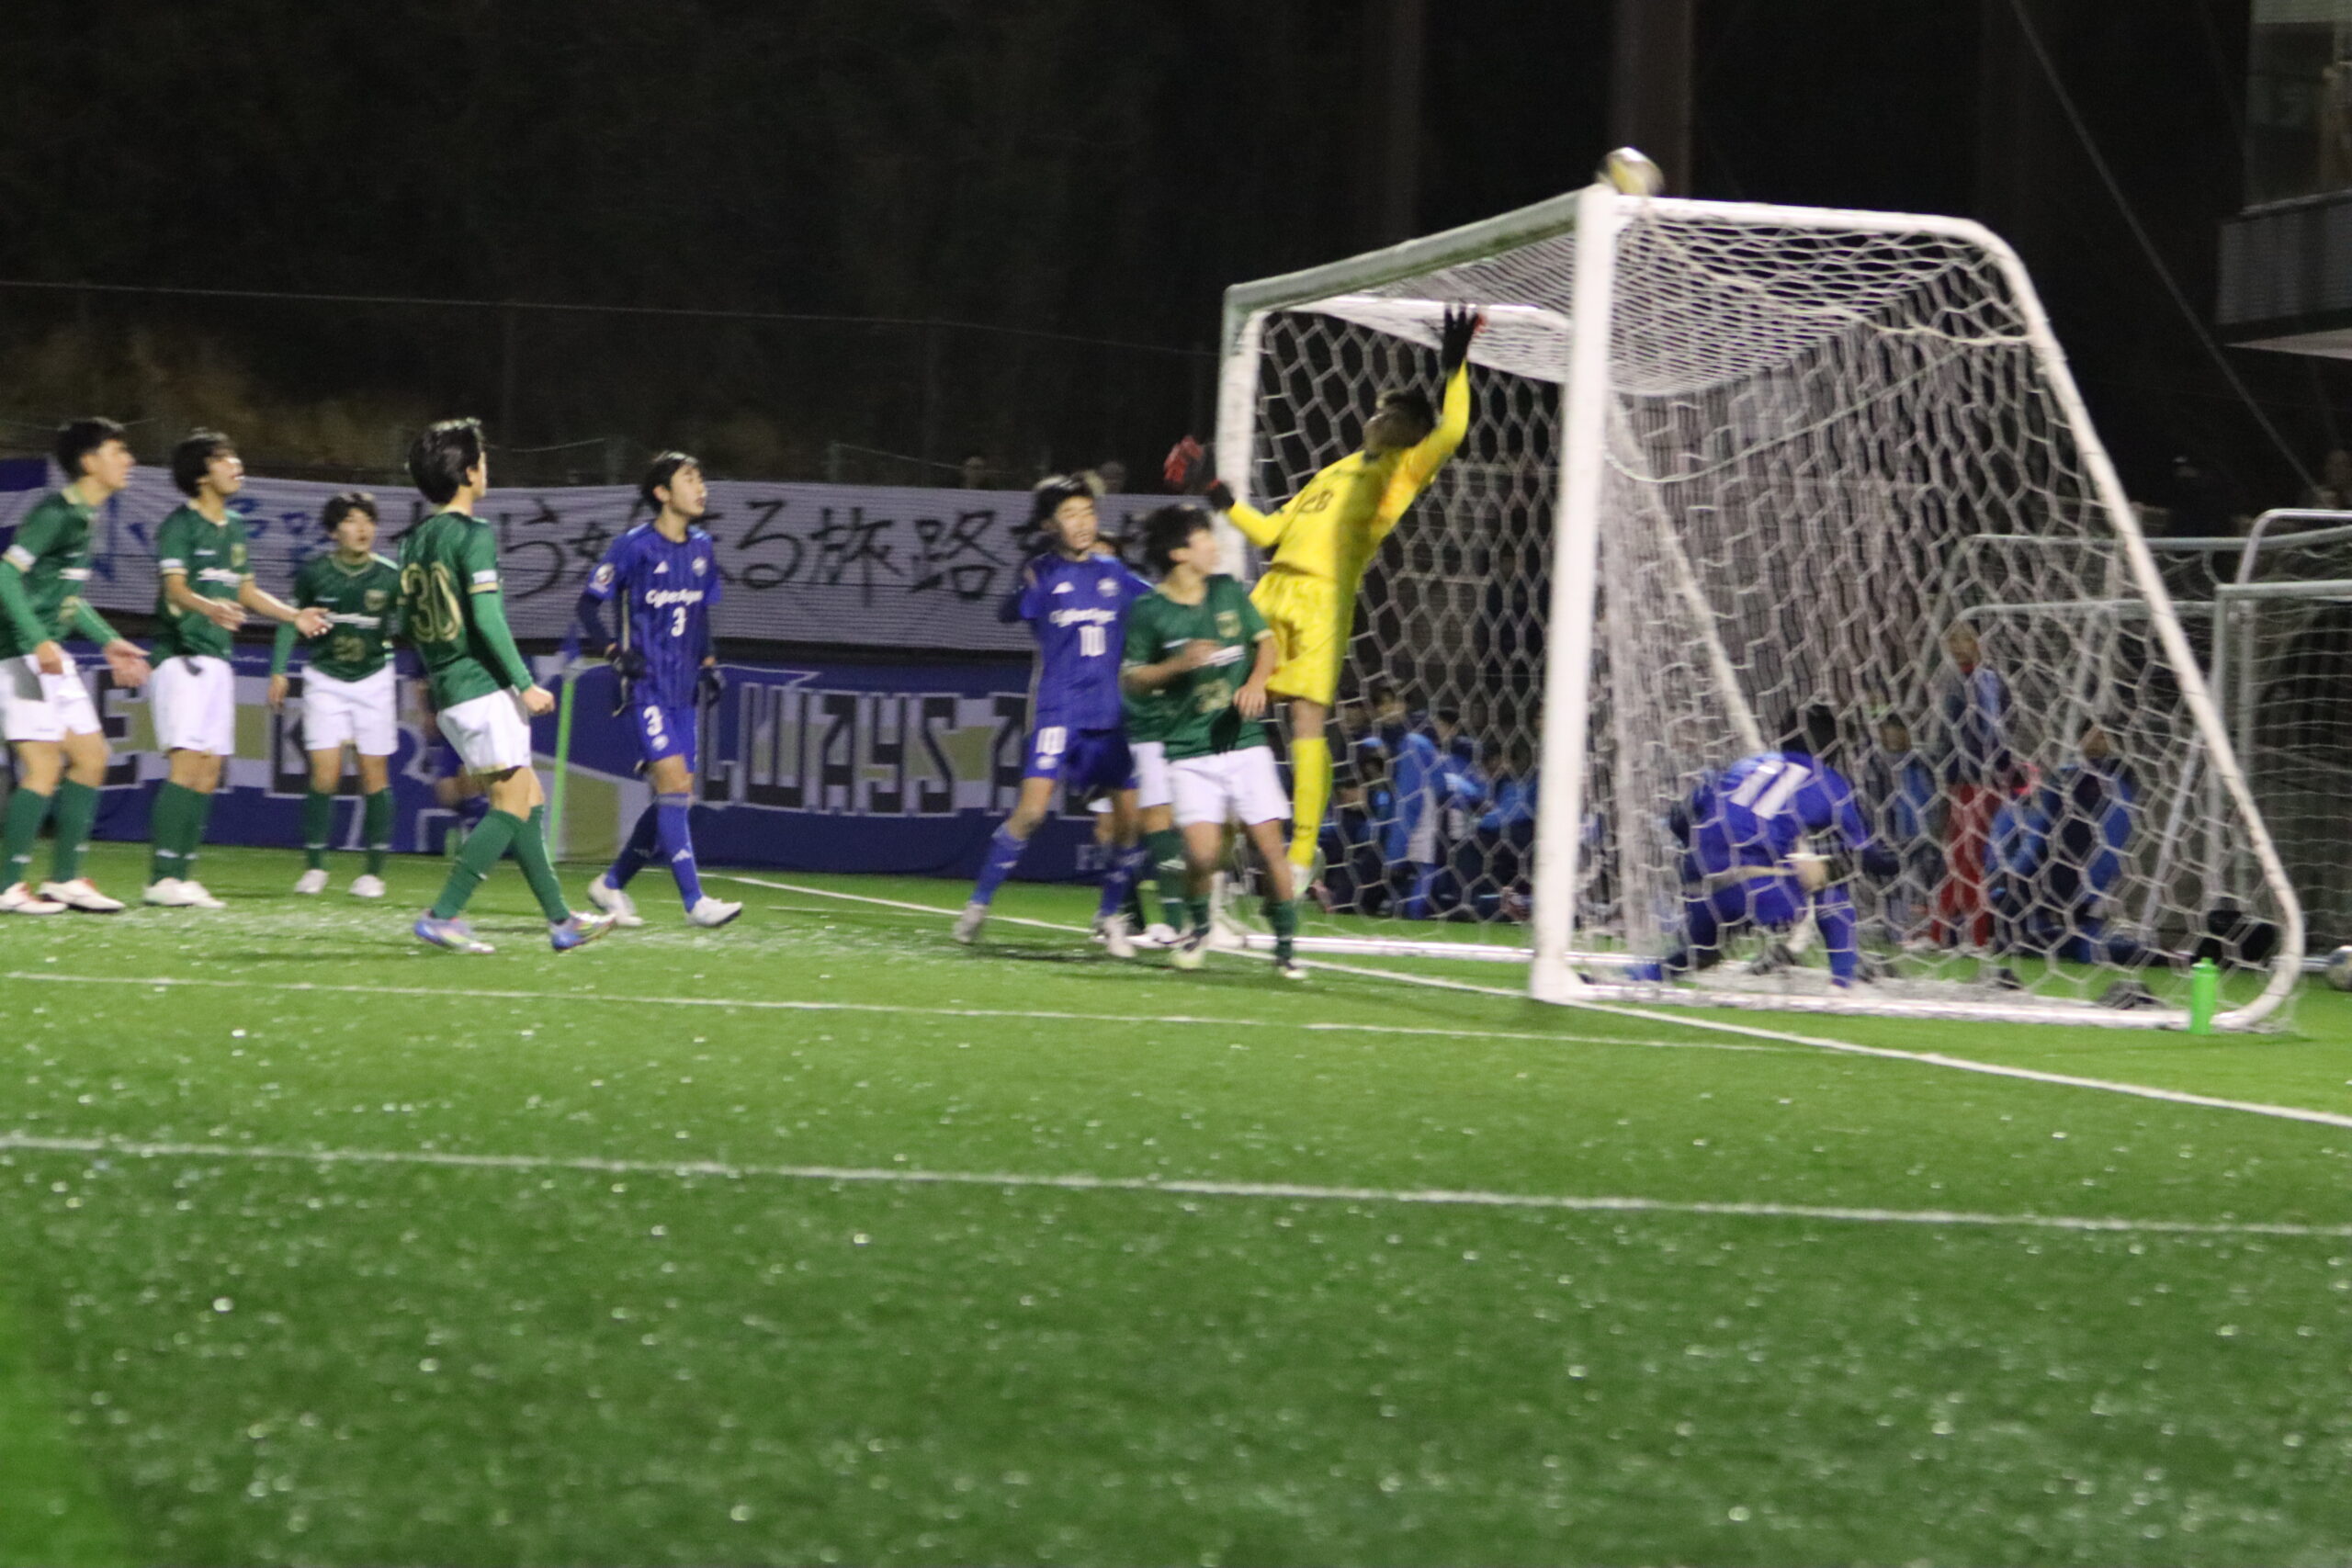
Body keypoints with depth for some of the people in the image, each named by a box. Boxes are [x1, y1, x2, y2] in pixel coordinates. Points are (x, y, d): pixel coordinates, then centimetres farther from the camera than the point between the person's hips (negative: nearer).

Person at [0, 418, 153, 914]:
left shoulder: (83, 518, 15)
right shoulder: (54, 513, -15)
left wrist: (109, 641, 25)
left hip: (54, 658, 10)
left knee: (90, 758, 11)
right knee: (43, 767, -11)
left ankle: (65, 879, 16)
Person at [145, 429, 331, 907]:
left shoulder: (235, 527, 17)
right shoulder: (181, 524, -8)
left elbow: (247, 592, 25)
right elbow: (175, 589, -20)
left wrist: (295, 616, 14)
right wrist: (210, 608, -40)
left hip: (218, 659, 8)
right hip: (182, 654, -8)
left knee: (209, 772, 5)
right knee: (188, 763, -16)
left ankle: (182, 875, 9)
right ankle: (163, 877, -17)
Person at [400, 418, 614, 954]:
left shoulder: (416, 541, 11)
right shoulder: (474, 535, -13)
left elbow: (408, 621, 16)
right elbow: (486, 616, -20)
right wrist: (525, 683, -17)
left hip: (446, 688, 9)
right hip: (484, 687, -9)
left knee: (529, 799, 14)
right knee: (511, 806, -6)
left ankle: (561, 920, 16)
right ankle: (443, 915, -13)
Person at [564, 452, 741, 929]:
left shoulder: (702, 548, 11)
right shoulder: (634, 546, -9)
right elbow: (588, 606, -4)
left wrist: (709, 662, 10)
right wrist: (615, 653, -17)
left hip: (683, 691, 7)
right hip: (646, 687, -7)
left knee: (677, 798, 6)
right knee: (674, 783, -17)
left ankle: (612, 884, 21)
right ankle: (695, 901, -20)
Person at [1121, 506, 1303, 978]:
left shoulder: (1228, 591, 5)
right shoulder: (1150, 614, -6)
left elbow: (1265, 640, 15)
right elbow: (1130, 678, -2)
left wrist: (1256, 683, -4)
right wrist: (1180, 664, -16)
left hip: (1245, 741, 3)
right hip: (1191, 750, -3)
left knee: (1270, 845, -5)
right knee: (1202, 853, -15)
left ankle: (1286, 944, 10)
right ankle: (1198, 926, 15)